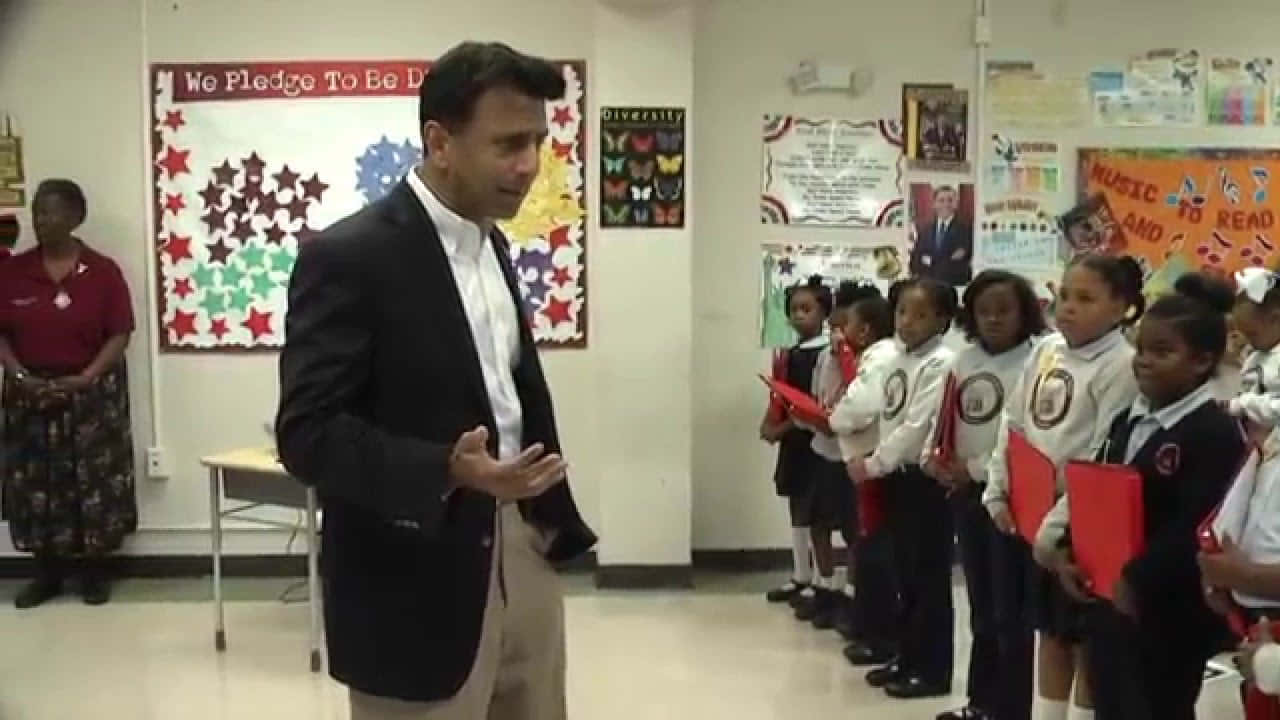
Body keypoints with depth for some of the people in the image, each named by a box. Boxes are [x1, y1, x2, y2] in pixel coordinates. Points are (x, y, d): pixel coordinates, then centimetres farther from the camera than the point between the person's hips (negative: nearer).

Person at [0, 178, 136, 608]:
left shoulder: (103, 271, -5)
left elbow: (120, 334, -7)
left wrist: (85, 379, -17)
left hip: (91, 392, -2)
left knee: (94, 483, 2)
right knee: (36, 485, 7)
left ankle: (95, 571, 16)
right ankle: (47, 573, 20)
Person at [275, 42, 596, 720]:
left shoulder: (491, 243, 10)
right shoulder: (349, 256, -15)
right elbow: (307, 433, -18)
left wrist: (554, 518, 13)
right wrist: (445, 471, -30)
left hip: (519, 553, 8)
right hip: (417, 584, -7)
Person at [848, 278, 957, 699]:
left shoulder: (941, 363, -14)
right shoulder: (900, 359, 12)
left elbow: (917, 427, -20)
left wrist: (873, 464, -15)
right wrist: (876, 465, 6)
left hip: (927, 478, -8)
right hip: (898, 476, 8)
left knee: (930, 577, 0)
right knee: (905, 574, 15)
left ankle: (933, 669, 8)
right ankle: (909, 658, 25)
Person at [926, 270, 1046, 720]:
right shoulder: (964, 362, 10)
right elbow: (941, 420, 13)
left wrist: (976, 468, -16)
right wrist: (932, 458, -5)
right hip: (965, 494, 7)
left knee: (1009, 609, 0)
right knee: (980, 606, 17)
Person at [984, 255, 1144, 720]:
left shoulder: (1122, 366, -15)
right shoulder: (1046, 350, 6)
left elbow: (1105, 462, -19)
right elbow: (1012, 425, 11)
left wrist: (1058, 525, -19)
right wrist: (997, 492, 5)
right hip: (1033, 517, 7)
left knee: (1087, 642, 7)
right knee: (1051, 635, 17)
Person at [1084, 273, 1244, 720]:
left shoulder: (1216, 433, -16)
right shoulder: (1128, 421, 10)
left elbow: (1195, 528, -24)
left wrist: (1136, 581, -24)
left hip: (1171, 613, -7)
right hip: (1111, 602, 8)